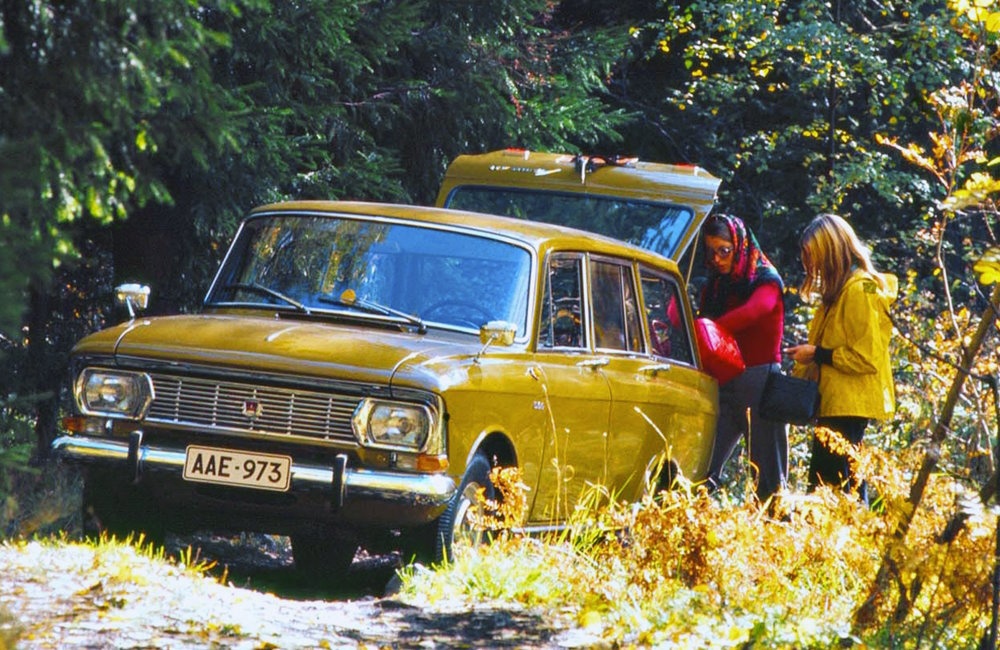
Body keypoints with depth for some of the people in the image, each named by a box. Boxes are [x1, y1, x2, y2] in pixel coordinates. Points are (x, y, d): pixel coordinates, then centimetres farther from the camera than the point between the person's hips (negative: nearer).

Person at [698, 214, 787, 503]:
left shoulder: (766, 280, -2)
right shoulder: (714, 287, 17)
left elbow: (751, 312, -21)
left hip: (759, 378, -5)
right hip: (723, 382, 5)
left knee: (768, 472, -3)